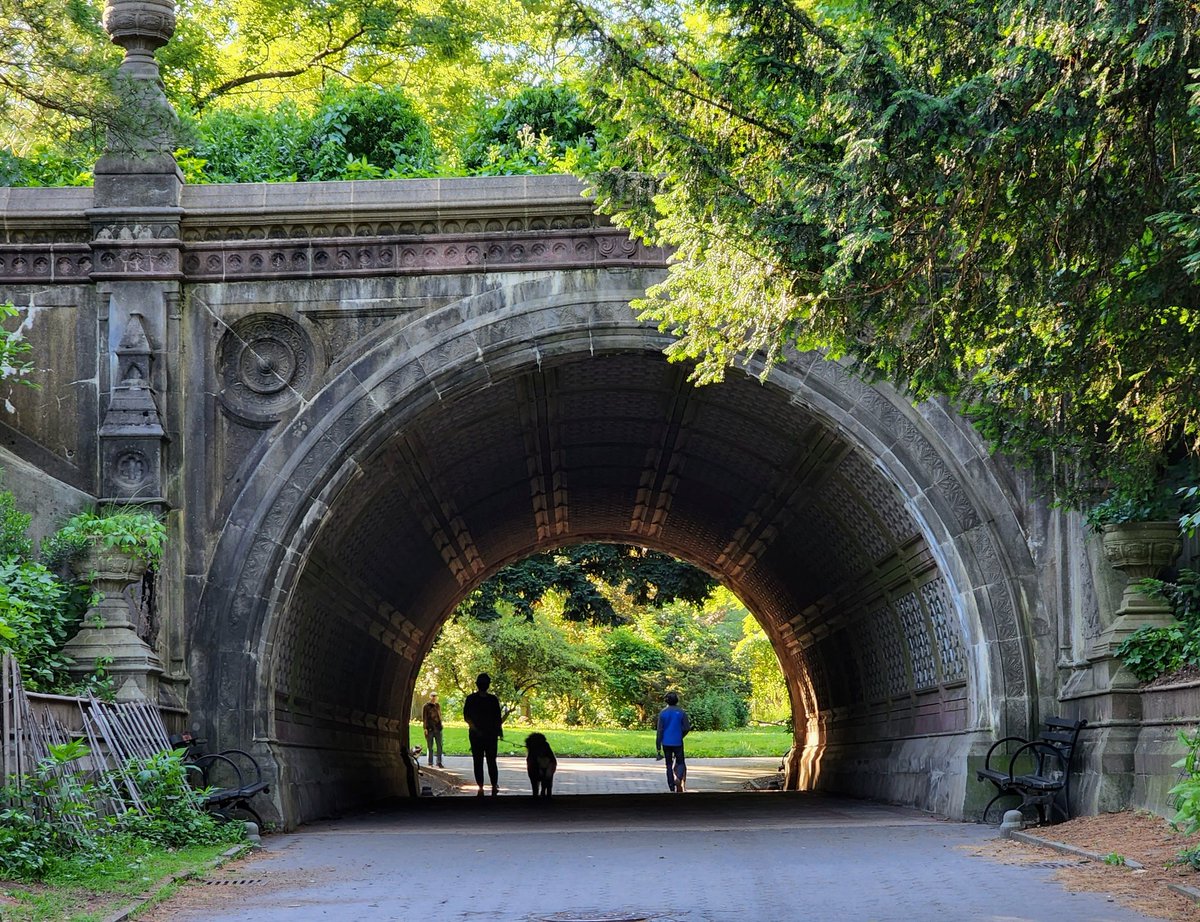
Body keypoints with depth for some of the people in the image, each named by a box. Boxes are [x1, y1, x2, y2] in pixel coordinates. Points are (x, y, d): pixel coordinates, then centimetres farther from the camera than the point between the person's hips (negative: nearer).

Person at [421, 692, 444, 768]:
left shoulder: (438, 706, 13)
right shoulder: (426, 706, -1)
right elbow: (424, 718, -4)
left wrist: (440, 726, 13)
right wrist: (425, 728, -11)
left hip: (438, 728, 4)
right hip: (430, 729, -4)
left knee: (439, 746, -1)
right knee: (430, 747, 1)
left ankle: (439, 763, 3)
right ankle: (430, 763, 6)